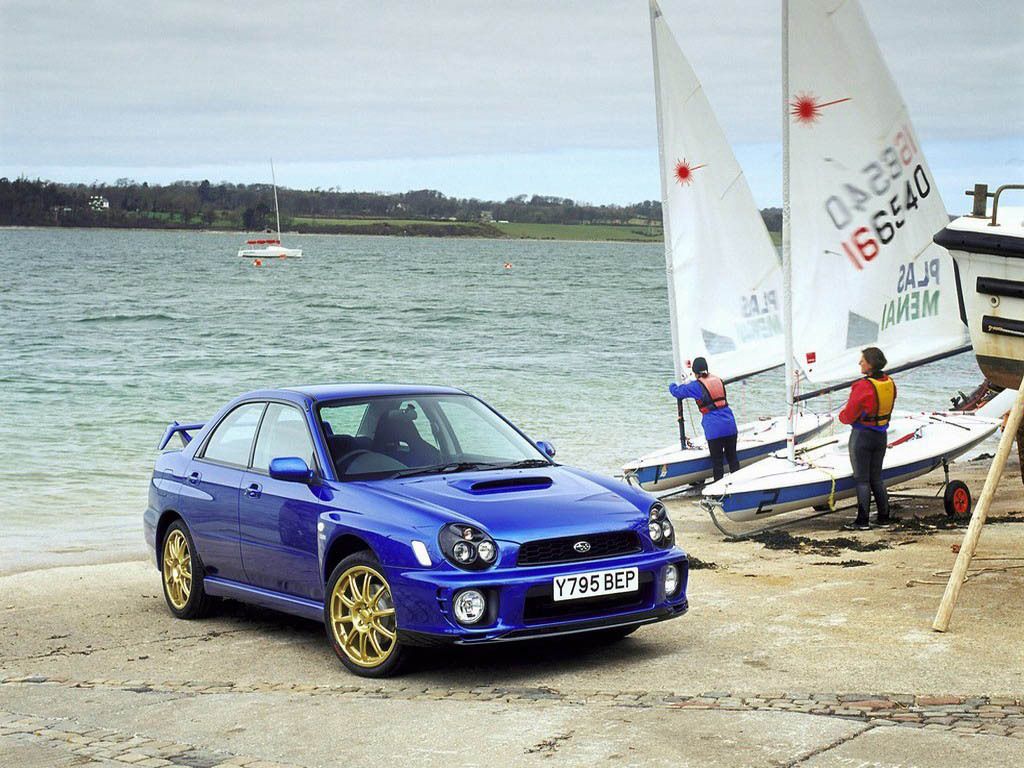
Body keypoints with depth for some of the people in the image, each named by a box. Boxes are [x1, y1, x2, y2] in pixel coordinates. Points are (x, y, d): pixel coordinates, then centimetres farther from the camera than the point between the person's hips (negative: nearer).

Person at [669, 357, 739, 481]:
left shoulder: (696, 386, -6)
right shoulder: (718, 380, 12)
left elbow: (676, 392, 1)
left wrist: (672, 385, 27)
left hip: (714, 428, -5)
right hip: (730, 424, 5)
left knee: (717, 461, 2)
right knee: (732, 457, 12)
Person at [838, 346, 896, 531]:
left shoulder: (863, 387, -22)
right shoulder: (890, 383, 2)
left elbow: (849, 416, -18)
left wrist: (842, 415, 6)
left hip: (862, 436, -7)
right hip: (881, 435, 7)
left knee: (862, 479, 1)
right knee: (876, 478, 17)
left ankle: (862, 521, 4)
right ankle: (884, 517, 20)